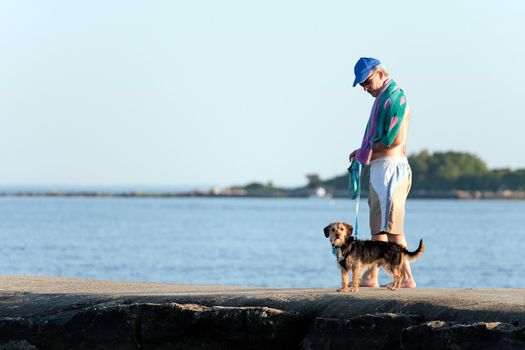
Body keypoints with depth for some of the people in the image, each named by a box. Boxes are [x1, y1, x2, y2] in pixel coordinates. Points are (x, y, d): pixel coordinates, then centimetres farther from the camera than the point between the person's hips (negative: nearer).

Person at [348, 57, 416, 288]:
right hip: (379, 169, 11)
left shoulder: (394, 96, -11)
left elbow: (392, 140, -19)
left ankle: (407, 279, -15)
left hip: (390, 166, -11)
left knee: (391, 227, -14)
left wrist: (364, 151, -6)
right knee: (377, 227, 12)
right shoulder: (383, 98, 20)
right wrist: (362, 154, 5)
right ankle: (370, 277, 15)